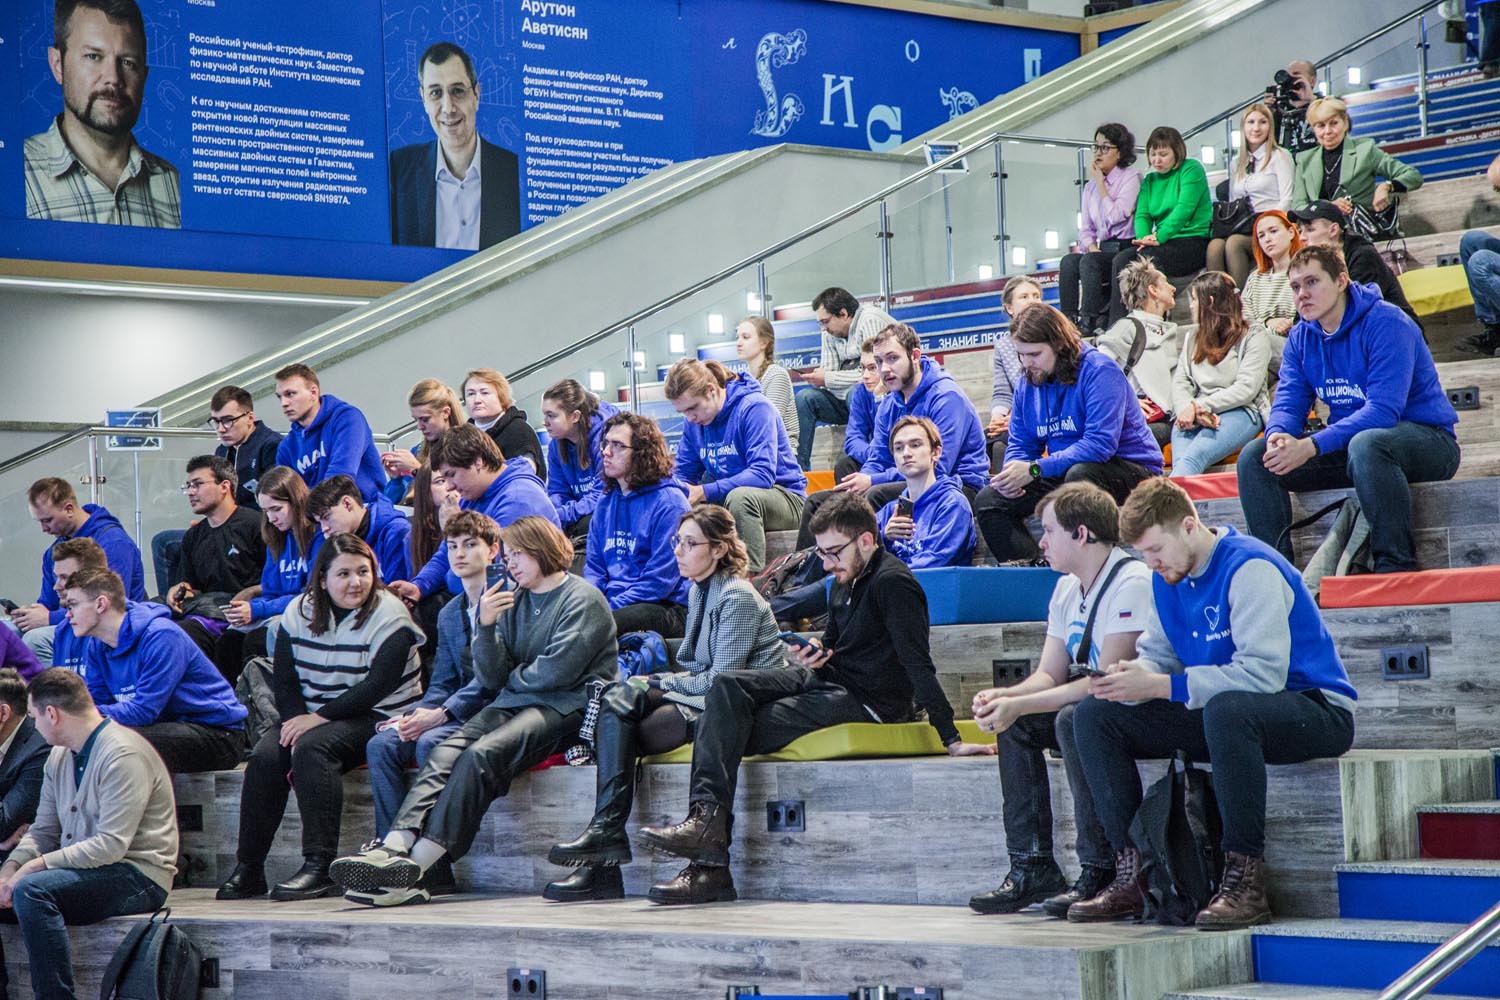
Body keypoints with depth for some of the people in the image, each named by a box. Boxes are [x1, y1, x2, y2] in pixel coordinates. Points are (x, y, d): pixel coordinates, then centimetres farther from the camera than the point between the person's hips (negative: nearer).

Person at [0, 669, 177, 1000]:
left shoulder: (123, 755, -16)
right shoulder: (59, 757, 14)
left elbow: (111, 845, -23)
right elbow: (43, 831, 13)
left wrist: (37, 865, -22)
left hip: (139, 877, -9)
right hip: (83, 871, 9)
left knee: (31, 890, -31)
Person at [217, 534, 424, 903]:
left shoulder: (388, 616, -8)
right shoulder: (299, 612, 6)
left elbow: (378, 686, -18)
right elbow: (284, 681, 3)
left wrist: (318, 719, -20)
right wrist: (298, 722, -16)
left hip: (377, 717, -5)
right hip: (311, 715, 5)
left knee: (313, 747, -32)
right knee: (265, 756, -22)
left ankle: (320, 868, -35)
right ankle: (247, 869, -17)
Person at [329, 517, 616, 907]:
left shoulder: (583, 598, 1)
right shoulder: (513, 601, 21)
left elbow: (558, 671, -11)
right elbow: (492, 678, 11)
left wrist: (515, 678, 7)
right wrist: (486, 626, -4)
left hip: (566, 707, -7)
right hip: (514, 704, 7)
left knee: (481, 755, -30)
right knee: (446, 753, -22)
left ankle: (413, 868, -40)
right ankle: (392, 848, -40)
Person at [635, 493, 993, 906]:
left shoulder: (893, 583, -15)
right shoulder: (844, 582, 13)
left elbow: (918, 666, -23)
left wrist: (951, 739, -28)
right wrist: (815, 657, 3)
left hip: (866, 701, -9)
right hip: (828, 681, 9)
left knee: (737, 731, -14)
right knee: (727, 686, -11)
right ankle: (706, 815, -23)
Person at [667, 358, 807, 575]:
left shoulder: (754, 407, -18)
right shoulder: (693, 422, 3)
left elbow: (763, 474, -28)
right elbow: (684, 474, 9)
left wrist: (704, 492, -33)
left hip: (785, 497, -7)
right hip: (729, 497, 7)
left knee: (740, 497, -38)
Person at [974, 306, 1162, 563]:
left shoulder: (1099, 371, -19)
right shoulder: (1027, 385, 4)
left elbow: (1101, 443, -29)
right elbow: (1020, 445, 10)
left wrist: (1035, 469, -31)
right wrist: (1012, 472, -17)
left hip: (1130, 469, -7)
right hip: (1065, 472, 7)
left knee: (1079, 473, -40)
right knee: (987, 501, -6)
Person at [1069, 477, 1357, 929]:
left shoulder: (1250, 568, -20)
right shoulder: (1167, 579, 6)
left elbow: (1263, 673, -30)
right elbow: (1156, 656, 8)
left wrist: (1160, 686, -29)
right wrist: (1130, 676, -18)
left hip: (1316, 712, -9)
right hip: (1220, 716, 9)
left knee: (1225, 709, -43)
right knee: (1094, 716, -2)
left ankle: (1245, 882, -34)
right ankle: (1129, 876, -9)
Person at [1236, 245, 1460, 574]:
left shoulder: (1386, 323, -18)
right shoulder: (1301, 337, 5)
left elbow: (1382, 410, -27)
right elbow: (1288, 402, 1)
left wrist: (1311, 446, -34)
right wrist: (1278, 436, -25)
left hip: (1427, 440, -7)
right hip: (1349, 445, 7)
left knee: (1365, 443, -41)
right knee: (1254, 456, -7)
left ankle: (1396, 567, -34)